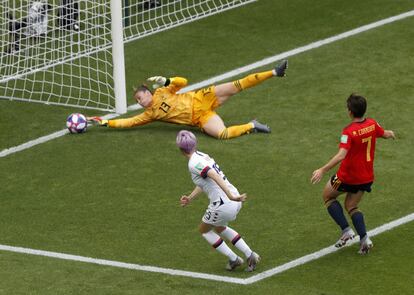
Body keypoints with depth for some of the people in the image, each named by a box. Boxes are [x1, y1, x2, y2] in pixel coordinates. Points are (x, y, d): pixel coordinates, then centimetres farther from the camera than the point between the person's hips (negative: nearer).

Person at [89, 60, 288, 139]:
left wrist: (166, 81, -12)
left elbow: (182, 82, 6)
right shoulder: (149, 115, 5)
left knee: (236, 86, -14)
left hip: (200, 100, 1)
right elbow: (129, 122, 2)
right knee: (222, 133, -32)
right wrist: (106, 123, -2)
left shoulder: (162, 92, 7)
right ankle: (251, 126, -13)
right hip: (200, 118, -1)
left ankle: (274, 73, -12)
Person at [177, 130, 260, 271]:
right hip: (234, 202, 8)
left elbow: (215, 176, -30)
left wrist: (231, 196, -37)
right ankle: (250, 255, 23)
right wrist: (190, 198, 23)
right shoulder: (202, 156, 12)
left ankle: (233, 259, 17)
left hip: (223, 205, -8)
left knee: (204, 230, 20)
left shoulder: (194, 164, -16)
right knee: (220, 228, 33)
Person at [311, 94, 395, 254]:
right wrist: (390, 133, 41)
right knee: (351, 207, 23)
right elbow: (385, 134, 16)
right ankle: (364, 238, 4)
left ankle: (346, 230, 9)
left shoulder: (349, 132, -26)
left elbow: (341, 155, -36)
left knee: (328, 196, 20)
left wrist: (322, 170, -36)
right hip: (366, 177, 6)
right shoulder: (372, 124, -6)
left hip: (348, 177, -6)